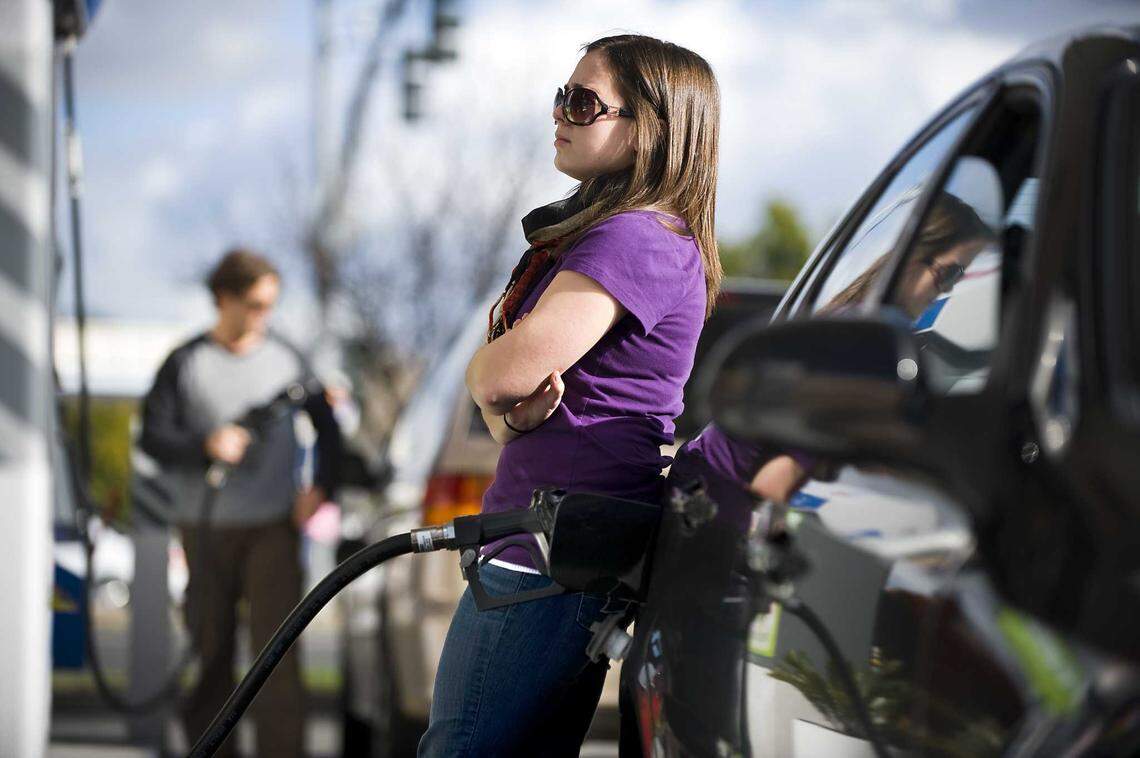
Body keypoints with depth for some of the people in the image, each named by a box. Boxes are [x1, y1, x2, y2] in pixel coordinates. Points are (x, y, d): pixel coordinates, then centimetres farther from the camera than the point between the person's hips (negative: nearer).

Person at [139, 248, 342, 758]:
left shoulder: (286, 360, 7)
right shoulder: (186, 363, 2)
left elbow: (326, 426, 16)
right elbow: (152, 435, -2)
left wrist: (321, 487, 2)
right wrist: (205, 445, -19)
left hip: (273, 526, 0)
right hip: (207, 528, 0)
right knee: (211, 650, 6)